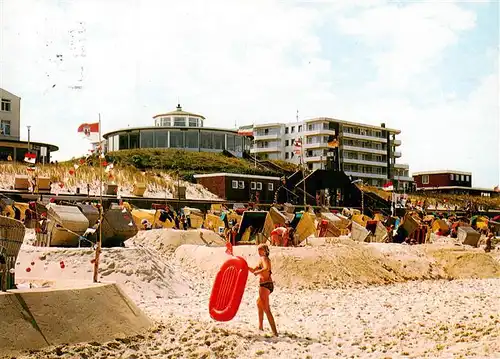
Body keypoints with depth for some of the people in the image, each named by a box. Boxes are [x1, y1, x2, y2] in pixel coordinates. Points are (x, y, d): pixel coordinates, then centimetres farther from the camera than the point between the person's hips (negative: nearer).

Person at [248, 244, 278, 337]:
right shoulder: (262, 259, 20)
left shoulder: (264, 258, -9)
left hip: (265, 285, -11)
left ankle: (274, 332, -19)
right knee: (259, 302, 31)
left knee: (266, 309, -12)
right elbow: (253, 270, 25)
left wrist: (258, 272, -21)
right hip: (269, 284, 11)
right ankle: (260, 326, 39)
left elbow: (267, 268, -31)